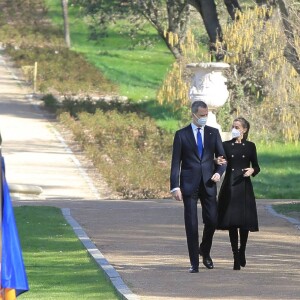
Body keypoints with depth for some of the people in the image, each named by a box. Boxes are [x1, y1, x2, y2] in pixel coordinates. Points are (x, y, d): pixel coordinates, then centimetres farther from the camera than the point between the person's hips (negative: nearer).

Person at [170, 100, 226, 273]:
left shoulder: (213, 133, 8)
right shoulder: (181, 135, 1)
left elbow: (222, 156, 11)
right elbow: (176, 162, -1)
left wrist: (219, 172, -9)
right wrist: (175, 186, -8)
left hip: (208, 184, 2)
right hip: (189, 185, -2)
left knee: (212, 220, -1)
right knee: (191, 225, -3)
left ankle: (205, 252, 27)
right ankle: (194, 263, 2)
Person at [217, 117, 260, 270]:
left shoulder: (250, 146, 7)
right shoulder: (226, 145, 7)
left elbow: (256, 167, 11)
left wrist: (252, 170, -11)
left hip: (244, 187, 0)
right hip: (229, 187, 0)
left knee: (245, 221, 1)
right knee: (231, 222, -5)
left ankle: (242, 252, 25)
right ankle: (236, 257, -1)